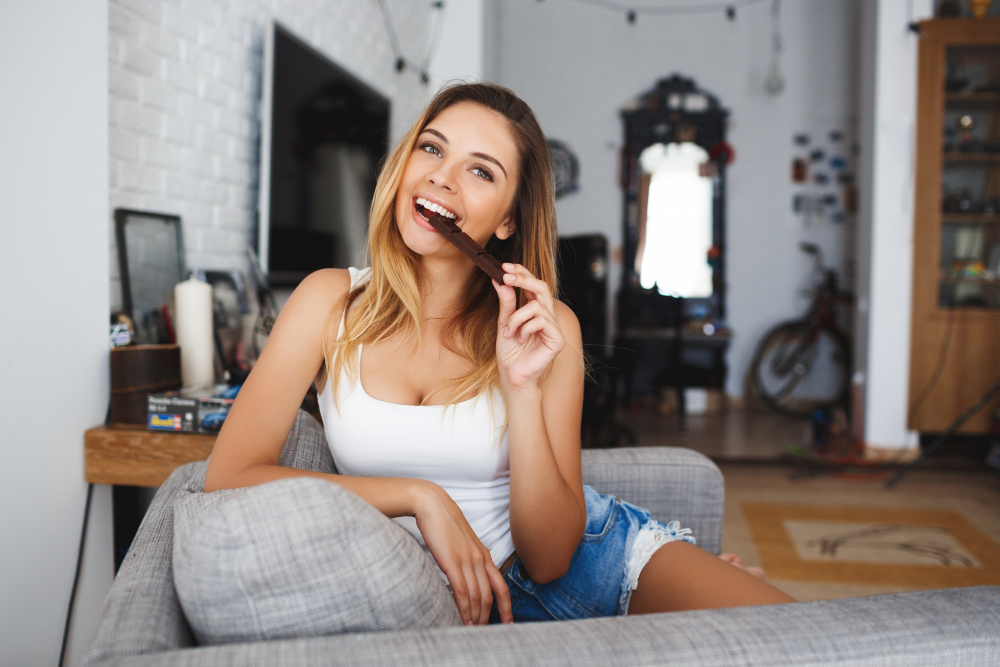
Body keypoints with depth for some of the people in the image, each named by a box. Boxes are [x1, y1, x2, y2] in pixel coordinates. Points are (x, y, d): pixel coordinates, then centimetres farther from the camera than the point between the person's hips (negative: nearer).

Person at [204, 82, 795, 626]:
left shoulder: (547, 328, -8)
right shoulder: (332, 302, -7)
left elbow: (547, 559, -12)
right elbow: (228, 478, -16)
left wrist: (522, 389, -25)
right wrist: (417, 496, -21)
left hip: (587, 555, 0)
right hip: (451, 601, 1)